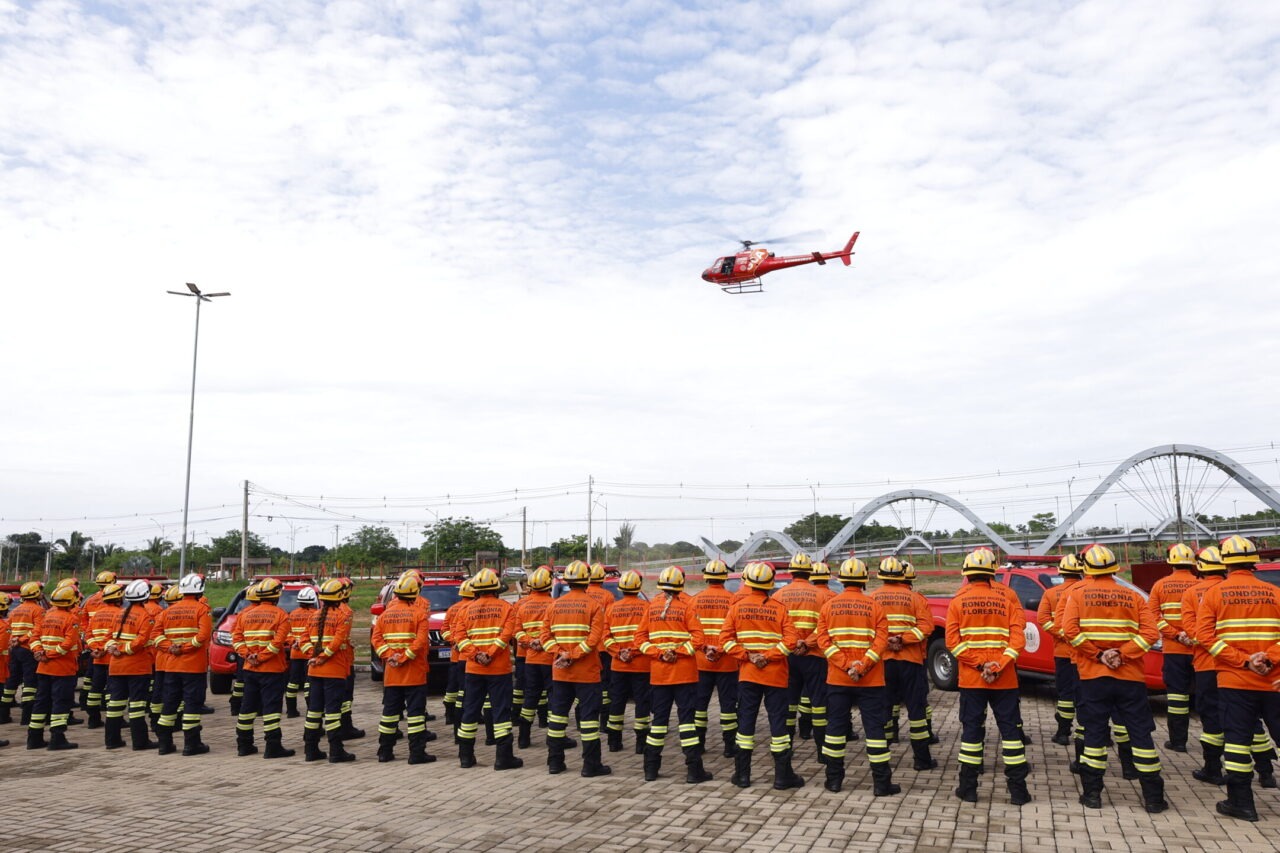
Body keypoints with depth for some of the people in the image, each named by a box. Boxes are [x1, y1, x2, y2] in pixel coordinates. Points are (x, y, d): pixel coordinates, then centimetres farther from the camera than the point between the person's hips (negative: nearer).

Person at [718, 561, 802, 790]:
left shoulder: (737, 606, -2)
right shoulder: (779, 608, -4)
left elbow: (726, 639, -8)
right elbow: (791, 639, -15)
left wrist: (747, 656, -9)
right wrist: (768, 656, -15)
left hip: (747, 674, 1)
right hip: (776, 675, -1)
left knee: (746, 720, 9)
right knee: (778, 721, 4)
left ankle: (742, 774, 14)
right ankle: (783, 776, 8)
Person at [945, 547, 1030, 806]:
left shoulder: (958, 602, -1)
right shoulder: (1006, 600, 3)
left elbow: (953, 641, -10)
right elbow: (1018, 637, -8)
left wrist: (978, 664, -12)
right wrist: (998, 666, -14)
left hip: (971, 678, 0)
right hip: (1004, 679, 1)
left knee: (972, 730, 7)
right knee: (1010, 729, 8)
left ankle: (968, 788, 11)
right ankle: (1018, 790, 10)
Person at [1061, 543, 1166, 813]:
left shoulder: (1079, 593, -1)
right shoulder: (1133, 596, 4)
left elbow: (1070, 630, -13)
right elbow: (1150, 633, -8)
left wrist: (1098, 654, -9)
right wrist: (1122, 654, -11)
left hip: (1093, 676, -1)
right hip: (1130, 677, 1)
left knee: (1094, 733, 7)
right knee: (1140, 734, 8)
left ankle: (1092, 794, 10)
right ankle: (1154, 797, 10)